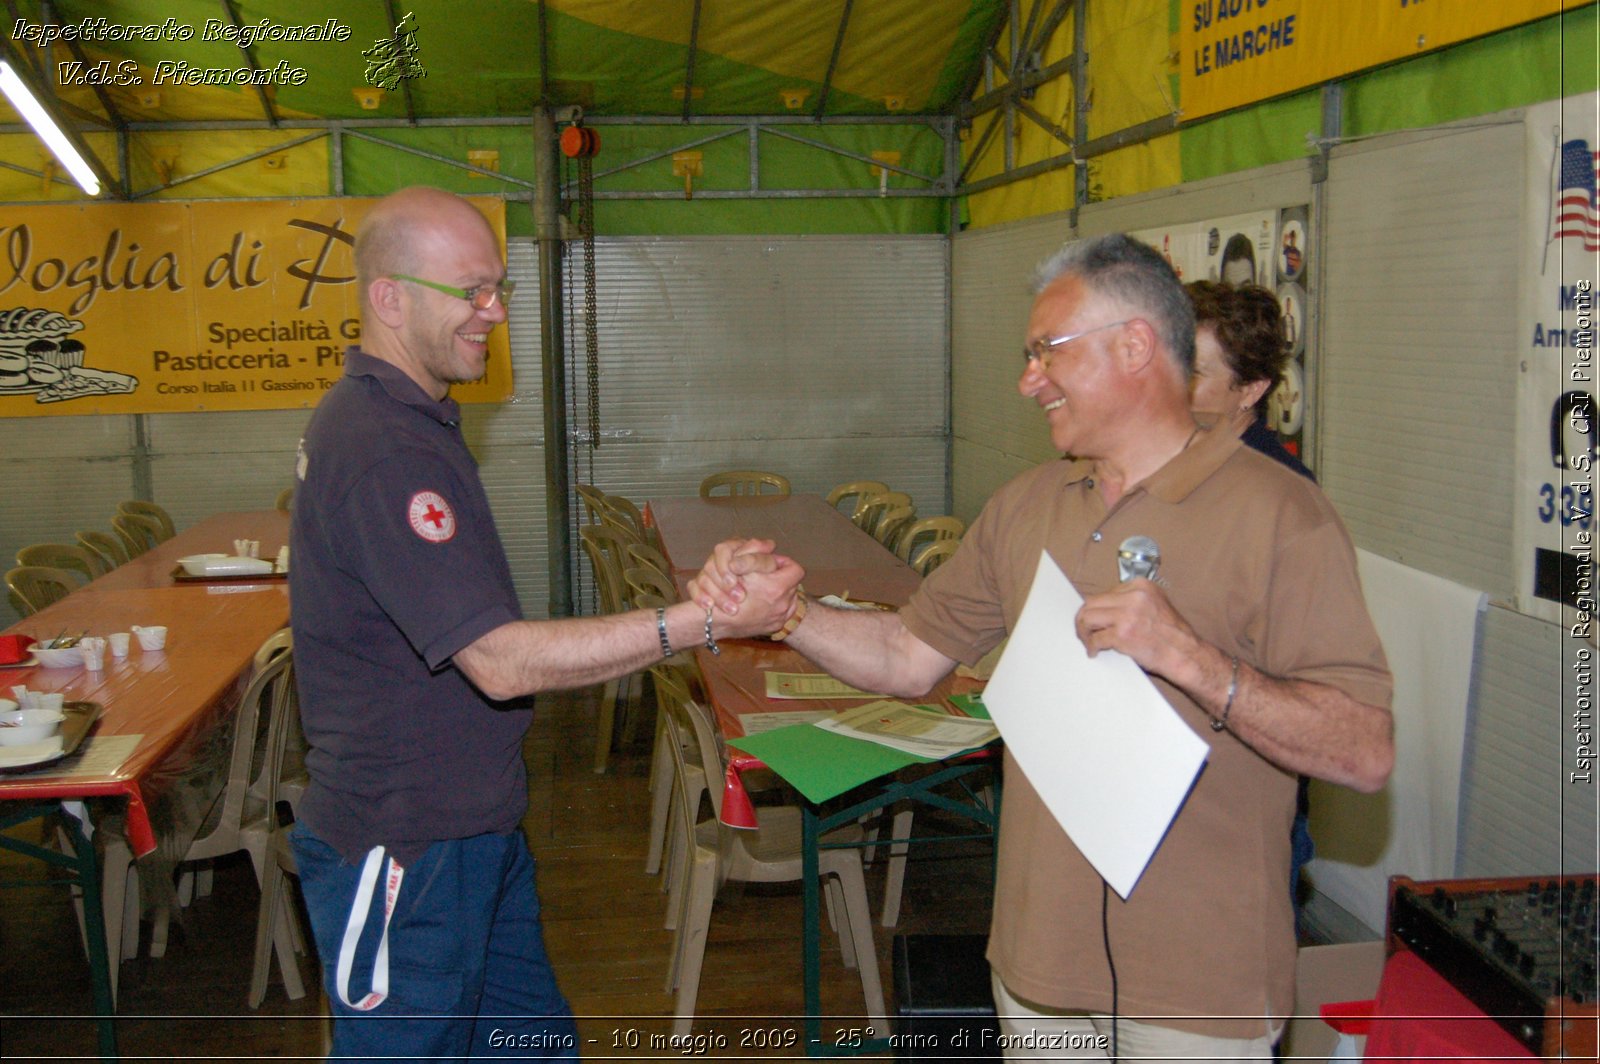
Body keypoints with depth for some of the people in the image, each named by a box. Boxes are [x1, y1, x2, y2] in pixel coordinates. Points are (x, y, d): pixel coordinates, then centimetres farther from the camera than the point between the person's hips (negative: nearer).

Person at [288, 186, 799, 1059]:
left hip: (471, 825, 10)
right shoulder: (382, 449, -26)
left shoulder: (403, 417, 10)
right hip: (404, 854, -10)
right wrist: (702, 621, -30)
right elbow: (502, 661, -30)